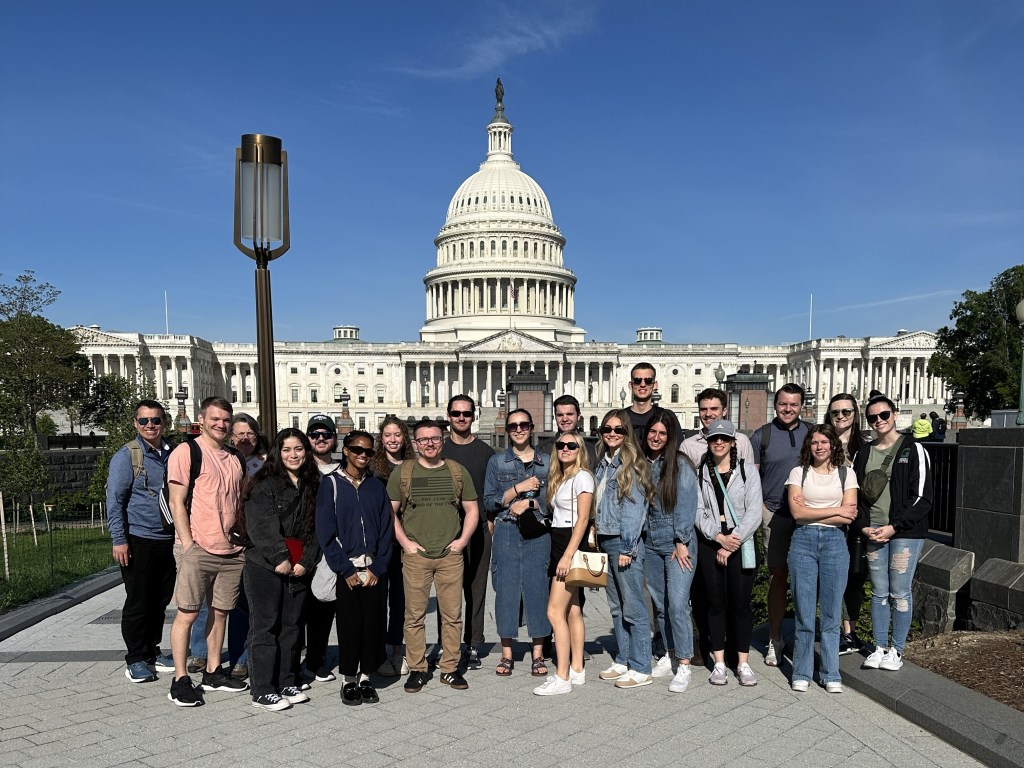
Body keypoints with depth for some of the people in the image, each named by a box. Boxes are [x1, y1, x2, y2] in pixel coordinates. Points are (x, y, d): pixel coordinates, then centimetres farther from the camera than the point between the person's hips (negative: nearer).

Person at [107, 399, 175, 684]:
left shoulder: (172, 454, 9)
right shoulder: (126, 456, -6)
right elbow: (114, 500, -9)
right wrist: (119, 540, -15)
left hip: (169, 541, 5)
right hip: (139, 540, -5)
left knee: (160, 601, 13)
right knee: (138, 603, 4)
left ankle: (152, 652, 28)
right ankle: (135, 660, 17)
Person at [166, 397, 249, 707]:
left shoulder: (235, 458, 14)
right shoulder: (186, 452, -4)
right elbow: (177, 503, -8)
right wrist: (188, 544, -13)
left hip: (232, 551, 6)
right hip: (197, 550, -6)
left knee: (220, 611, 13)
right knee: (187, 613, -1)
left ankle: (213, 672, 24)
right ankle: (180, 679, 9)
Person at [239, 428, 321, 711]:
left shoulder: (312, 486, 11)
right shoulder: (264, 485, -6)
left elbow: (316, 528, 8)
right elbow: (262, 526, -14)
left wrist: (306, 562, -3)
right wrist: (280, 559, -17)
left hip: (299, 569, 5)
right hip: (265, 567, -5)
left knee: (292, 626, 12)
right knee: (265, 627, 1)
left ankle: (288, 683, 22)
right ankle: (263, 691, 8)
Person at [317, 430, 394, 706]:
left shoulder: (376, 486, 8)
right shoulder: (331, 485, -1)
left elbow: (386, 529, 5)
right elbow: (325, 531, -5)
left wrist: (377, 567, -5)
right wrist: (345, 569, -10)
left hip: (373, 570, 3)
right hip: (346, 570, -2)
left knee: (372, 623, 2)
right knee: (349, 625, 1)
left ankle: (366, 677, 17)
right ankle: (349, 679, 16)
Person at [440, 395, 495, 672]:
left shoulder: (486, 452, 9)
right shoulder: (438, 451, 7)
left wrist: (491, 522, 1)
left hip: (478, 529, 1)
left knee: (476, 588, 4)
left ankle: (472, 646, 13)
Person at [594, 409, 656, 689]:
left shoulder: (632, 464, -9)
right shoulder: (603, 464, 14)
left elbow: (635, 507, -13)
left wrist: (627, 548, -16)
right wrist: (597, 540, 12)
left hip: (625, 542, -8)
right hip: (605, 541, 8)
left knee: (633, 607, -3)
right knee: (616, 606, 13)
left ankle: (641, 669, 4)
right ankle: (622, 662, 22)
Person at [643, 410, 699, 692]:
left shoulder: (680, 465, -4)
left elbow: (686, 504, -8)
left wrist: (682, 542, -12)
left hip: (677, 544, -5)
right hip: (650, 544, 5)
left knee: (677, 604, -9)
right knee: (659, 604, 11)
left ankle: (684, 666, 1)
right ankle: (669, 656, 24)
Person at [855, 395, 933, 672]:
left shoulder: (913, 450, -1)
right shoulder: (863, 455, 12)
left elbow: (922, 497, -6)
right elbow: (856, 494, 14)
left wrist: (894, 527, -12)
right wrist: (864, 526, -2)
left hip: (905, 532, -4)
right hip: (873, 532, 4)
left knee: (900, 592, 0)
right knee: (879, 592, 8)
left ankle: (897, 650, 12)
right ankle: (880, 647, 17)